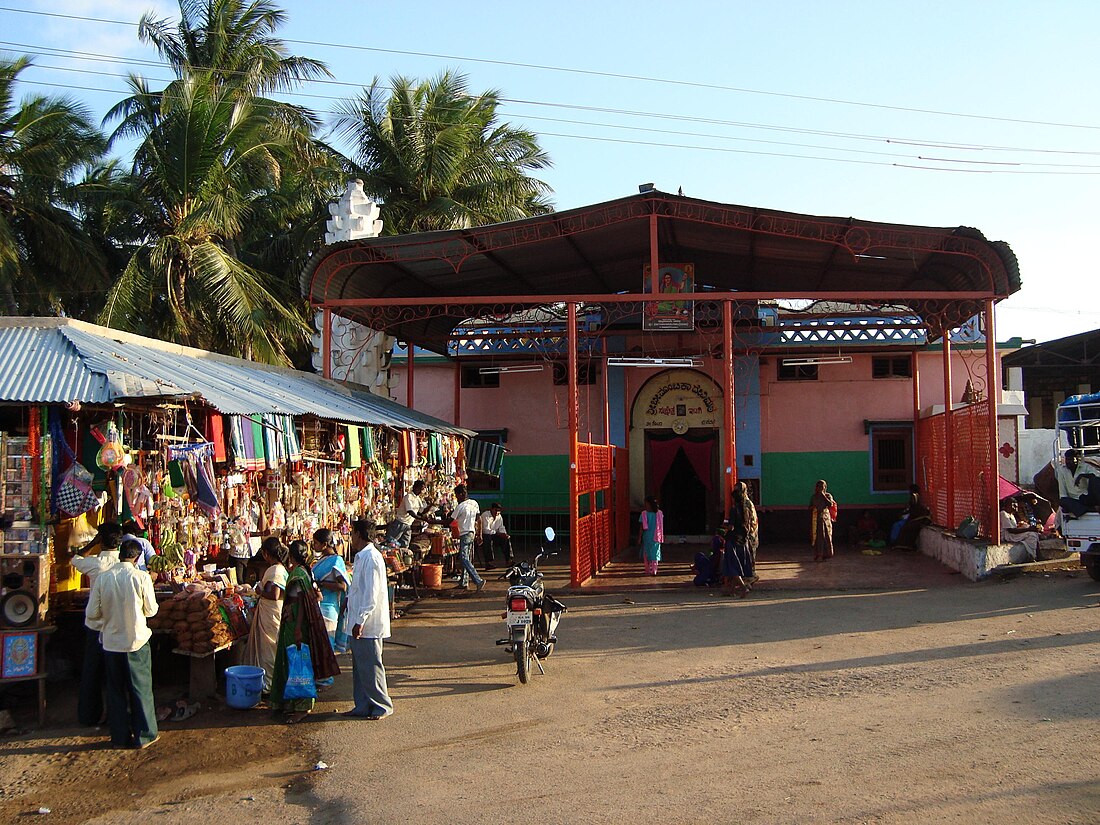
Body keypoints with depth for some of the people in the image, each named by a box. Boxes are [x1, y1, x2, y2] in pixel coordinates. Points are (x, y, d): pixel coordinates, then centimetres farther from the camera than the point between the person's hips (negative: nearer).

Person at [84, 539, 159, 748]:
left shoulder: (102, 578, -7)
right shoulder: (141, 577, -13)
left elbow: (92, 614, -3)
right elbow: (151, 610, -5)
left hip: (111, 642, 2)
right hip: (137, 640, -2)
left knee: (116, 690, 14)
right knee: (141, 689, 10)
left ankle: (120, 736, 21)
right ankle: (144, 735, 16)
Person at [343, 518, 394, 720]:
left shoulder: (371, 558, -17)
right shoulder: (361, 557, 14)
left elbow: (371, 594, -22)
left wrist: (360, 621, -23)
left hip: (368, 624, -10)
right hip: (358, 622, 10)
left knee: (371, 666, -2)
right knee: (359, 665, 14)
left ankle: (382, 706, 8)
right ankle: (363, 706, 22)